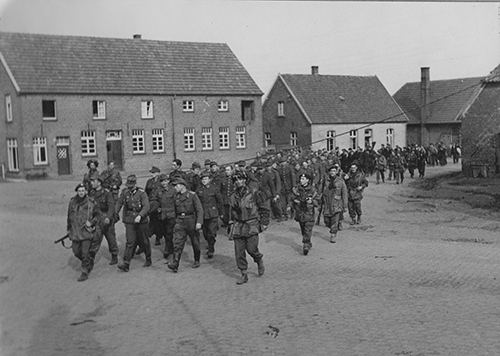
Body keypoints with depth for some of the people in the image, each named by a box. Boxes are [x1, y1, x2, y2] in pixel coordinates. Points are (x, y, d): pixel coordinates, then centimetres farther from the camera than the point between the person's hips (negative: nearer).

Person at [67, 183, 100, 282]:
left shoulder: (91, 202, -7)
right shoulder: (72, 202, 3)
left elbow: (98, 214, 5)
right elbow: (69, 216, 15)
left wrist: (91, 222, -10)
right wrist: (69, 229, 19)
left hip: (87, 231, -4)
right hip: (75, 232, 4)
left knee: (85, 253, -6)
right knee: (76, 252, 11)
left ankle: (85, 273, 4)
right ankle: (89, 263, 37)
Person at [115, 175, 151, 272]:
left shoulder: (141, 193, -11)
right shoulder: (124, 192, 1)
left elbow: (146, 206, -21)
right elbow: (119, 203, 14)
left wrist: (140, 215, -34)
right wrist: (115, 213, 5)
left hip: (141, 221, -2)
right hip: (129, 221, 2)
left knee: (143, 241, 11)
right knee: (130, 242, -7)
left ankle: (148, 259, 32)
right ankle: (126, 264, -10)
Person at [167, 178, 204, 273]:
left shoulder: (192, 195, -8)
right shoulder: (176, 196, 8)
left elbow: (199, 209, -11)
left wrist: (199, 222, -19)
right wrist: (176, 220, 21)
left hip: (191, 221, -4)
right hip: (180, 222, 4)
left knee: (195, 243, 10)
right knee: (177, 242, -10)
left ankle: (196, 261, 30)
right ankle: (175, 264, -16)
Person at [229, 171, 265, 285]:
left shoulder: (253, 193, -4)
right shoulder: (233, 196, 5)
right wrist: (232, 221, 14)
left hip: (251, 225, -3)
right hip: (238, 226, 4)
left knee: (251, 249, -9)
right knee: (239, 252, 1)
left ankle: (259, 261, 25)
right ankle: (243, 274, 13)